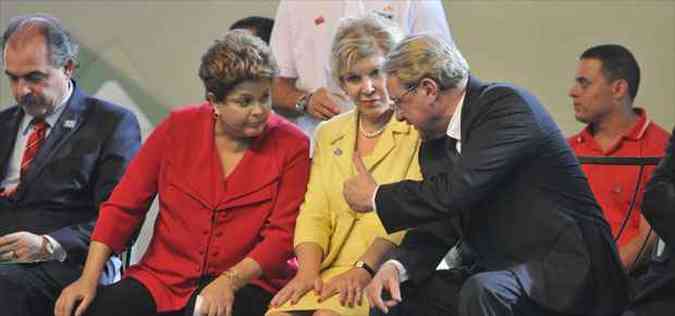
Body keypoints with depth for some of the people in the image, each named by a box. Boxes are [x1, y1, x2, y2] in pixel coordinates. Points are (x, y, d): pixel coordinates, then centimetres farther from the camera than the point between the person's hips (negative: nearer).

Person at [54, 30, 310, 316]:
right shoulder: (179, 128, 3)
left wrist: (229, 281, -20)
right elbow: (122, 206, 2)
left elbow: (282, 235, -5)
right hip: (164, 278, 3)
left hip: (247, 282, -3)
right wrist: (89, 279, -9)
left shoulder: (291, 146, -1)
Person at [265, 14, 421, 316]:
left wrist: (364, 270, -18)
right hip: (332, 270, 5)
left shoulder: (419, 131, 1)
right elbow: (314, 214, 13)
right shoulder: (328, 134, 20)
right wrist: (308, 270, -5)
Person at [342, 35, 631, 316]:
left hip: (563, 266, -8)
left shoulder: (507, 105, -16)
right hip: (492, 273, 8)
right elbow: (437, 229, 10)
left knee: (481, 292, -34)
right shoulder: (435, 144, 10)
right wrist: (396, 266, -11)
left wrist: (377, 197, -12)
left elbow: (457, 190, -26)